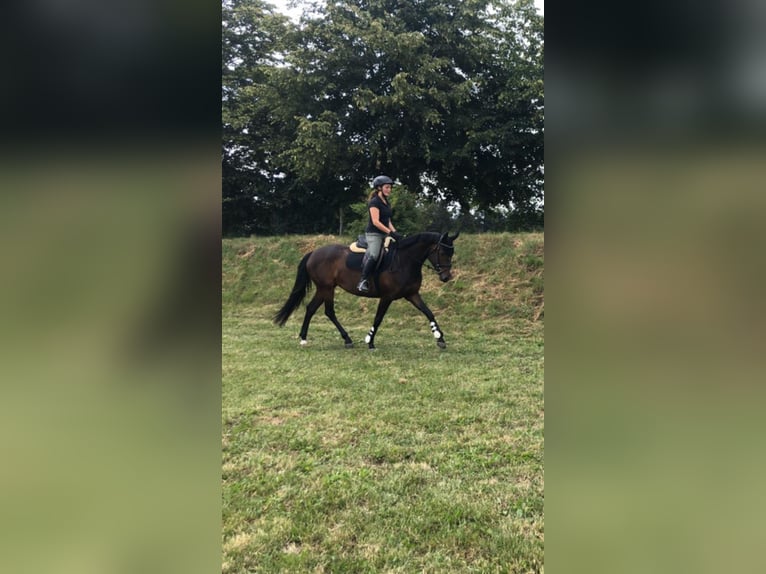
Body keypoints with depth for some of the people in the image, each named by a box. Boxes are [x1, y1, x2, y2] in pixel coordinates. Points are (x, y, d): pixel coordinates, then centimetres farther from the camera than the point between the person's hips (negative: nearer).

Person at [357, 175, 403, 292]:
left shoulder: (387, 203, 17)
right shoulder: (374, 202, -9)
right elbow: (375, 221, -18)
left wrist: (395, 232, 4)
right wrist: (391, 232, -23)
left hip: (384, 234, 10)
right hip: (373, 234, -10)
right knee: (374, 255, -27)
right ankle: (362, 281, -28)